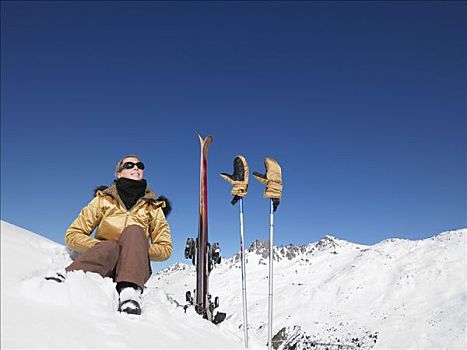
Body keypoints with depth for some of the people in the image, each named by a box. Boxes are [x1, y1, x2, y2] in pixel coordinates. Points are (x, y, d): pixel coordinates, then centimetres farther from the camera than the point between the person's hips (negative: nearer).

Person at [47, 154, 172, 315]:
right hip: (103, 261, -1)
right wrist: (99, 246, -12)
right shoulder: (104, 199, 11)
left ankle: (130, 290, -49)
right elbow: (73, 235, 7)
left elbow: (165, 248, 11)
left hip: (134, 268, 1)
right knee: (111, 246, -35)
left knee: (134, 232, -29)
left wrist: (140, 249, -9)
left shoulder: (153, 206, 13)